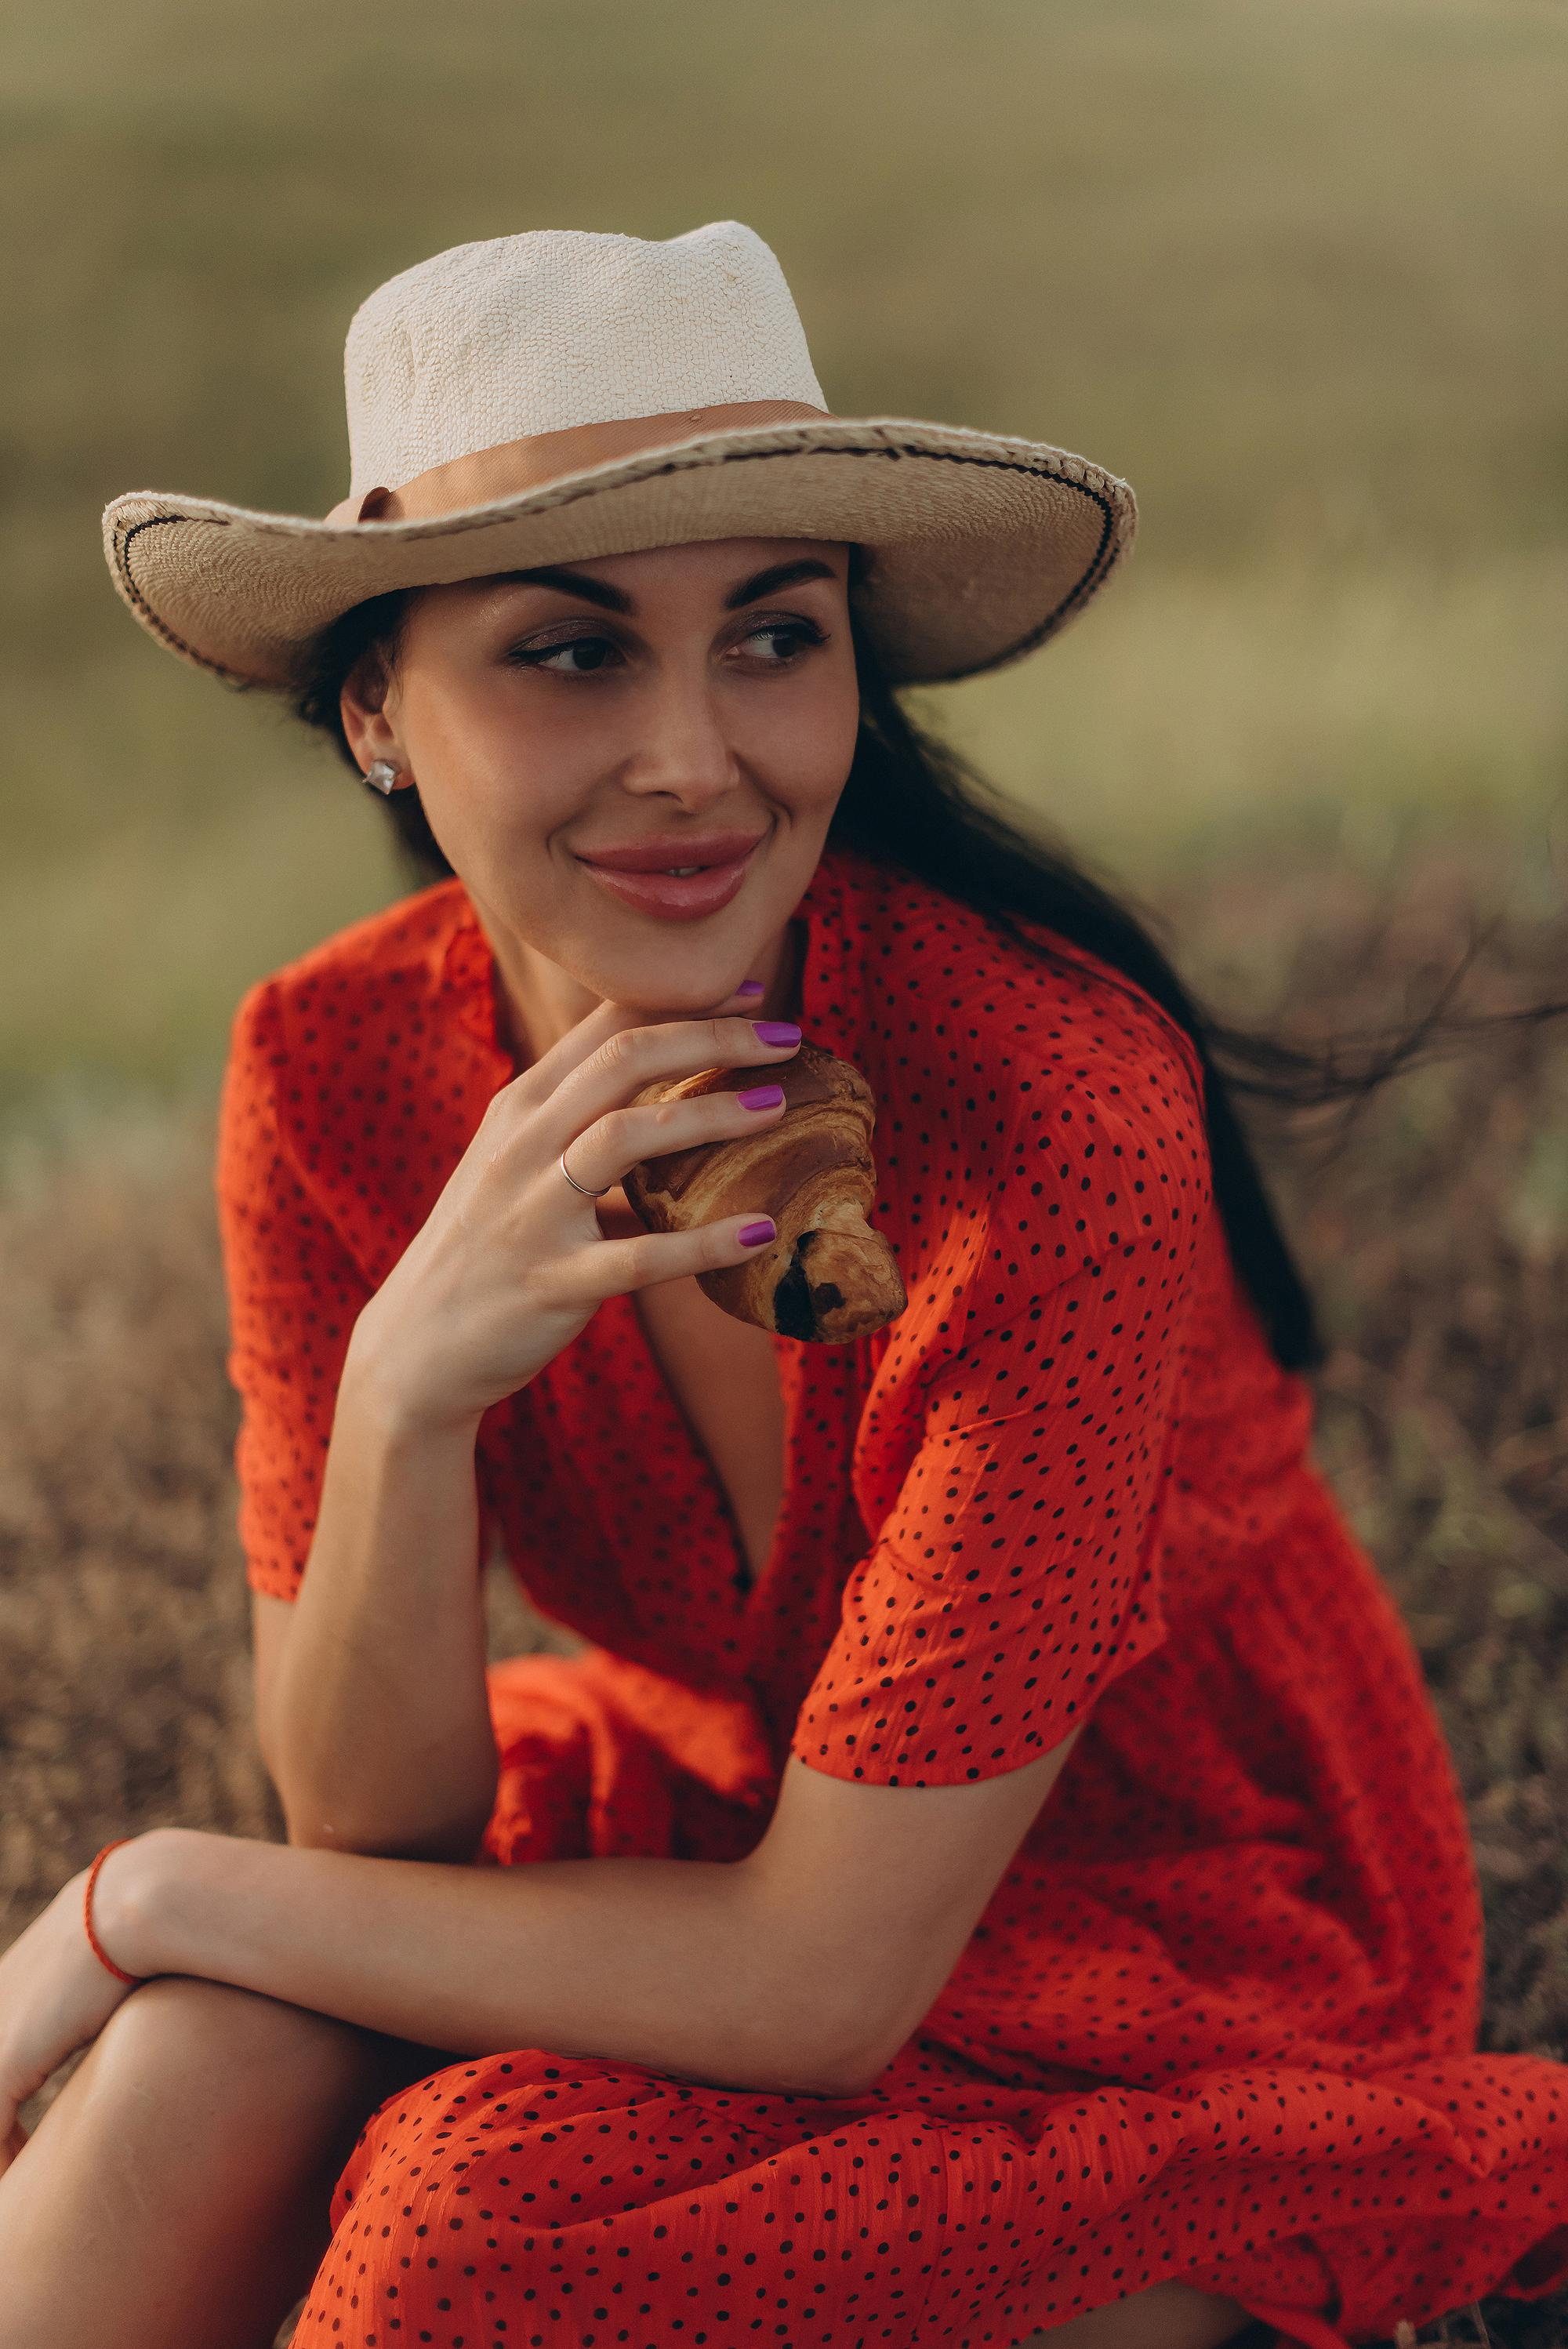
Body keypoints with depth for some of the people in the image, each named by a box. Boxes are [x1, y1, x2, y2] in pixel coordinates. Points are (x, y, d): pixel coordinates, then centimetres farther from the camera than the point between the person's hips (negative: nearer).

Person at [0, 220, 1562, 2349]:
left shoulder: (1048, 1114, -30)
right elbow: (379, 1828, -13)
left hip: (1189, 1987, -4)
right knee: (218, 2067, -24)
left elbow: (825, 1980, -26)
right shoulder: (334, 1074, -14)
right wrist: (403, 1390, -32)